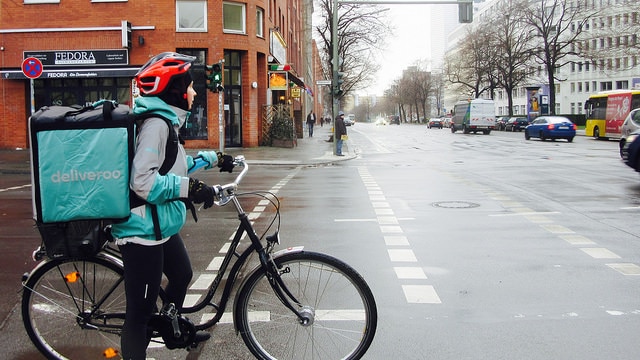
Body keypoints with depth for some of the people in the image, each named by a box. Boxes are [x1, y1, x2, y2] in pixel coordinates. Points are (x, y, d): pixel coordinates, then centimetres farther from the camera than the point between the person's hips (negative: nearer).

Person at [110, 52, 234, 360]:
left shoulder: (167, 120, 13)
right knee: (140, 311, -4)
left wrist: (215, 158, 31)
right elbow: (143, 180, -31)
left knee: (182, 276, 31)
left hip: (162, 227, 12)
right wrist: (190, 187, -29)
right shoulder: (155, 123, -21)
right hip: (144, 231, -12)